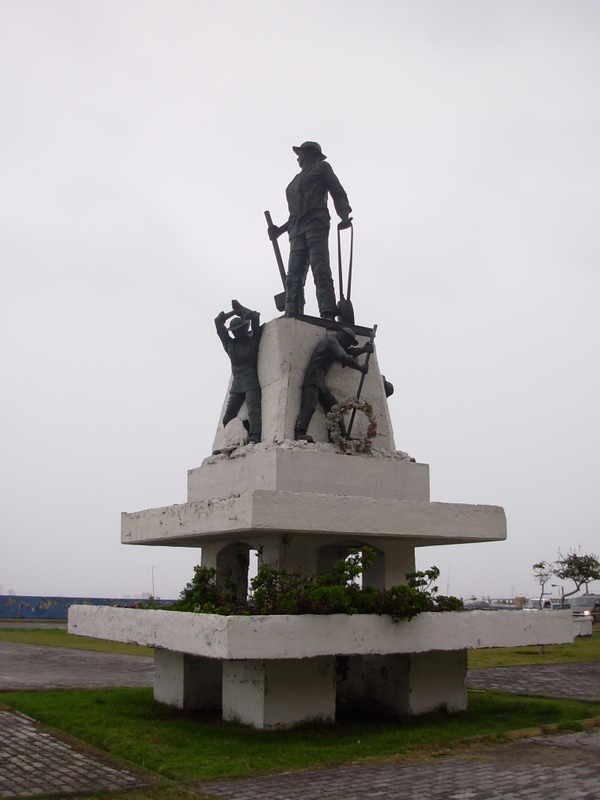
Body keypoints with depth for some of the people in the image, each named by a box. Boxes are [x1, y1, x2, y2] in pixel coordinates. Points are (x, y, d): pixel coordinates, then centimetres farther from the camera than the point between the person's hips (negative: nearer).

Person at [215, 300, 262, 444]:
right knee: (228, 418, -4)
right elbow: (218, 321, 18)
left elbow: (255, 317, -3)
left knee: (253, 410, -23)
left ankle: (254, 438, -37)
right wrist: (235, 311, 17)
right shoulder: (230, 344, 18)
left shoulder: (253, 340, 7)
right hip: (236, 385, 5)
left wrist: (240, 309, 11)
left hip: (251, 383, -5)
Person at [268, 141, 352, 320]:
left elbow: (339, 194, 7)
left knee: (320, 269, -24)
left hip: (316, 223, -6)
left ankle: (328, 314, -36)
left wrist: (344, 216, -12)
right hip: (297, 229, 6)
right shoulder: (296, 181, 36)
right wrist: (280, 230, 18)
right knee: (294, 276, -12)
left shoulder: (321, 168, 18)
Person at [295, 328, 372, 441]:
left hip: (320, 382, 10)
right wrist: (361, 368, -3)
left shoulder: (333, 344, 32)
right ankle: (300, 433, -43)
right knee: (310, 405, -28)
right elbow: (344, 358, -11)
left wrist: (364, 349, 32)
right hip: (313, 378, -10)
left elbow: (348, 353, 44)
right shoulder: (331, 341, 2)